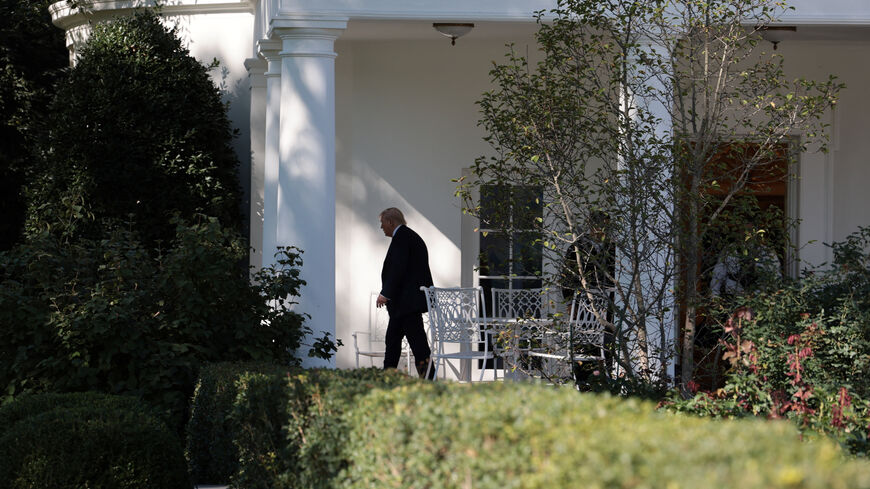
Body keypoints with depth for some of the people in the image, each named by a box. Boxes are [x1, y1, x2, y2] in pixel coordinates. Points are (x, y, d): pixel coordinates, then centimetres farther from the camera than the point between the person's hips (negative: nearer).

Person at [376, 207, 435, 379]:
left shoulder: (401, 236, -12)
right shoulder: (411, 236, 20)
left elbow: (398, 268, -20)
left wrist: (385, 293, -19)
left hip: (408, 299, -11)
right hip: (404, 302, 11)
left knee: (417, 339, -12)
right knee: (393, 338, 16)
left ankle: (428, 378, -14)